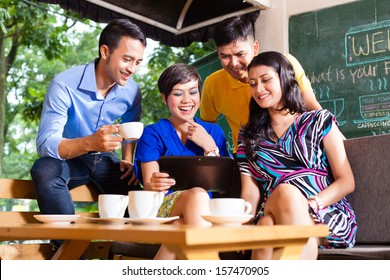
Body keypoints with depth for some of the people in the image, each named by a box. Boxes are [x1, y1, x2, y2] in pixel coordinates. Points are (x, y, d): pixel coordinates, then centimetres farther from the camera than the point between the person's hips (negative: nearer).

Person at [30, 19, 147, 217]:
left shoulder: (132, 91, -6)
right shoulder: (64, 85, -23)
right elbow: (45, 144, -30)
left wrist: (128, 161, -5)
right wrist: (90, 143, -47)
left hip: (104, 160, 4)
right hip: (67, 159, -3)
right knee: (45, 170, -36)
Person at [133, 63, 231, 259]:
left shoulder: (213, 132, 18)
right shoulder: (153, 133, 9)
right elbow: (148, 187, -3)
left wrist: (210, 147, -4)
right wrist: (155, 185, -28)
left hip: (207, 211, 2)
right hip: (163, 207, -2)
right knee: (197, 195, -37)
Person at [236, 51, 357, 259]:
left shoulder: (320, 121, 12)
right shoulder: (248, 135, 20)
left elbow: (347, 182, 5)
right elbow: (250, 192, 9)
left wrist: (310, 205, -14)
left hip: (328, 217, -1)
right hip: (270, 217, 1)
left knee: (286, 193, -35)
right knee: (267, 225, -37)